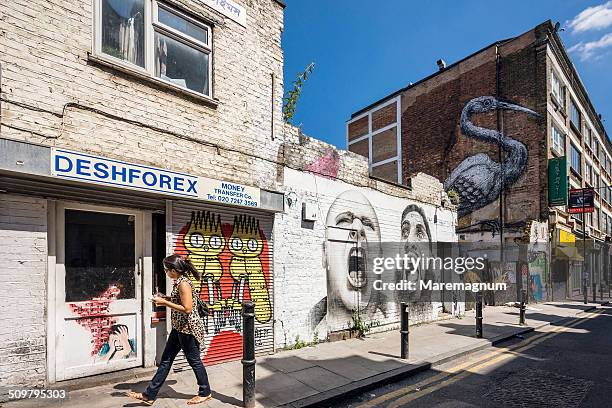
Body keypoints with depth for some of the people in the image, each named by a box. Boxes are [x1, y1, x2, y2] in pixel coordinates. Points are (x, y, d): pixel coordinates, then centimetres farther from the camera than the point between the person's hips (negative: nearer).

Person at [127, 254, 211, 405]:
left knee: (194, 360, 6)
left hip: (188, 329, -10)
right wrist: (165, 298, 6)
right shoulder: (179, 282, 7)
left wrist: (165, 303, -21)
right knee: (166, 360, 14)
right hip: (179, 328, 10)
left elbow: (187, 308, -26)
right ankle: (149, 395, 23)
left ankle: (205, 393, 24)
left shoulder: (184, 284, -22)